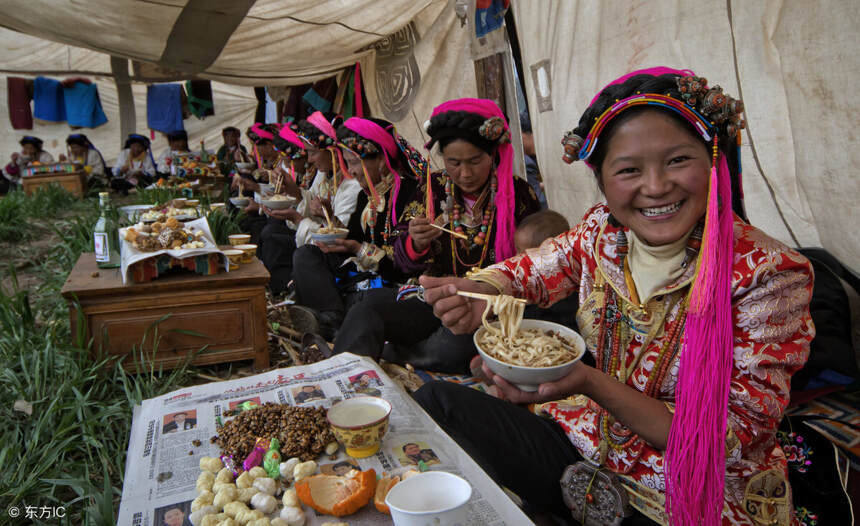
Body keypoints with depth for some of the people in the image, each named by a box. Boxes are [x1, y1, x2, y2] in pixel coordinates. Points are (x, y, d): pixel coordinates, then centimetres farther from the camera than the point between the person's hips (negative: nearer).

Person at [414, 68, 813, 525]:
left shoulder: (770, 274, -19)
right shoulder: (602, 230, -7)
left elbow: (733, 440, -19)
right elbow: (524, 271, 9)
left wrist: (590, 383, -32)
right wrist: (477, 293, -15)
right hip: (584, 443, 5)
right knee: (436, 402, -6)